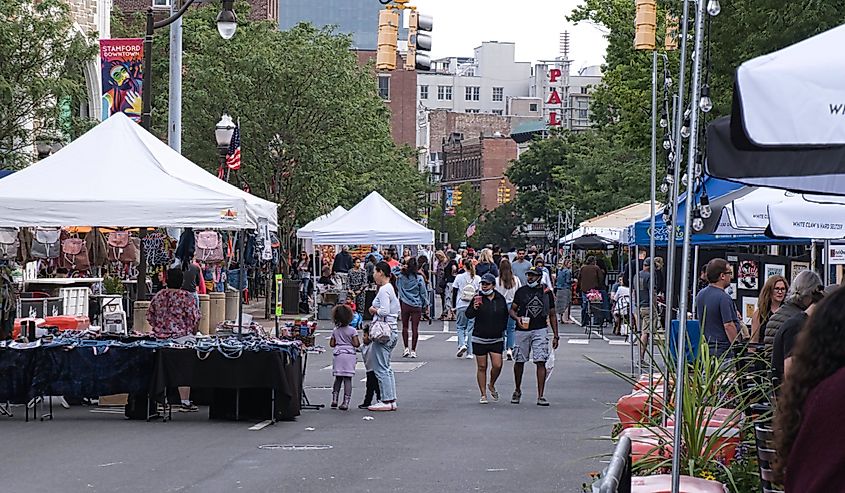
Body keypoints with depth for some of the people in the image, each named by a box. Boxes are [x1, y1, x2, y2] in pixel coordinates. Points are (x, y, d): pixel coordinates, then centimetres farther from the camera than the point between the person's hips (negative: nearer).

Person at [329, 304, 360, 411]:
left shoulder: (335, 331, 4)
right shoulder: (352, 330, -7)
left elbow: (331, 344, 6)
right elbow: (356, 344, -11)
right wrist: (359, 343, 11)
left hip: (337, 354, 3)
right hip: (349, 355, -3)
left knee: (338, 378, 15)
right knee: (347, 379, -2)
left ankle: (334, 399, 12)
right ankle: (346, 402, -6)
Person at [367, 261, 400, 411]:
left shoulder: (384, 289, -15)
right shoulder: (391, 288, 15)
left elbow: (384, 311, -25)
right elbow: (397, 311, 20)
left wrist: (374, 310, -7)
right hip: (391, 331, 10)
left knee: (380, 368, -6)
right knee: (386, 368, 14)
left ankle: (387, 401, -6)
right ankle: (391, 400, 15)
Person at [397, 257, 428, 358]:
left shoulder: (401, 277, -6)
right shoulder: (419, 278, -9)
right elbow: (423, 292, -2)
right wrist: (425, 304, 10)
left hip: (404, 304, 1)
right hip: (416, 305, -1)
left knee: (405, 327, 13)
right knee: (415, 328, 2)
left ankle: (406, 348, 6)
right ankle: (413, 350, 3)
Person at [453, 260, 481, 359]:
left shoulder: (459, 277, -1)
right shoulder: (478, 279, 0)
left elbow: (455, 292, 3)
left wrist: (454, 306, 11)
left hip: (461, 306, -1)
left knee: (460, 326, 12)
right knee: (470, 328, 6)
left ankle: (462, 344, -14)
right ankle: (469, 352, 5)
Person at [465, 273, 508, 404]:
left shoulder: (500, 299, 4)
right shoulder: (478, 298, -4)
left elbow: (505, 316, 19)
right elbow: (468, 315, -6)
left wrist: (502, 328, 10)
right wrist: (474, 308, -25)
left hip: (496, 339, 2)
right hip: (479, 338, -2)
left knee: (497, 365, -8)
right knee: (482, 367, 3)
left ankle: (491, 385, 21)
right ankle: (483, 394, 12)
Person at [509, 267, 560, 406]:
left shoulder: (546, 292, 7)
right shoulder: (521, 291, 5)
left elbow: (552, 315, 13)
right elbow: (511, 310, 10)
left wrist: (556, 336, 9)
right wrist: (517, 318, -13)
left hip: (540, 330, -1)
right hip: (522, 331, 1)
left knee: (541, 362, -10)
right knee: (519, 361, 8)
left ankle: (540, 396, -10)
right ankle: (517, 391, 30)